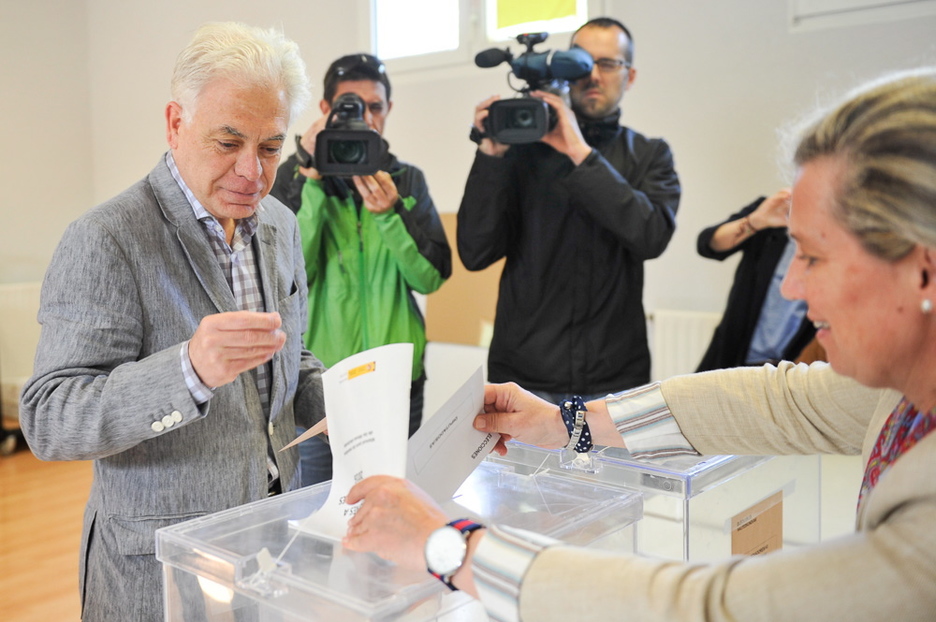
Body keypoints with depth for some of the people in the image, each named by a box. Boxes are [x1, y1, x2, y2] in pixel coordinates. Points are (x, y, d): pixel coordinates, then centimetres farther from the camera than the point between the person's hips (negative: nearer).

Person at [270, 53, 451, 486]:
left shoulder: (407, 180, 8)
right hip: (318, 382, -2)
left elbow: (431, 278, -2)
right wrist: (314, 183, -17)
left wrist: (390, 212, -15)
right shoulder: (294, 176, 2)